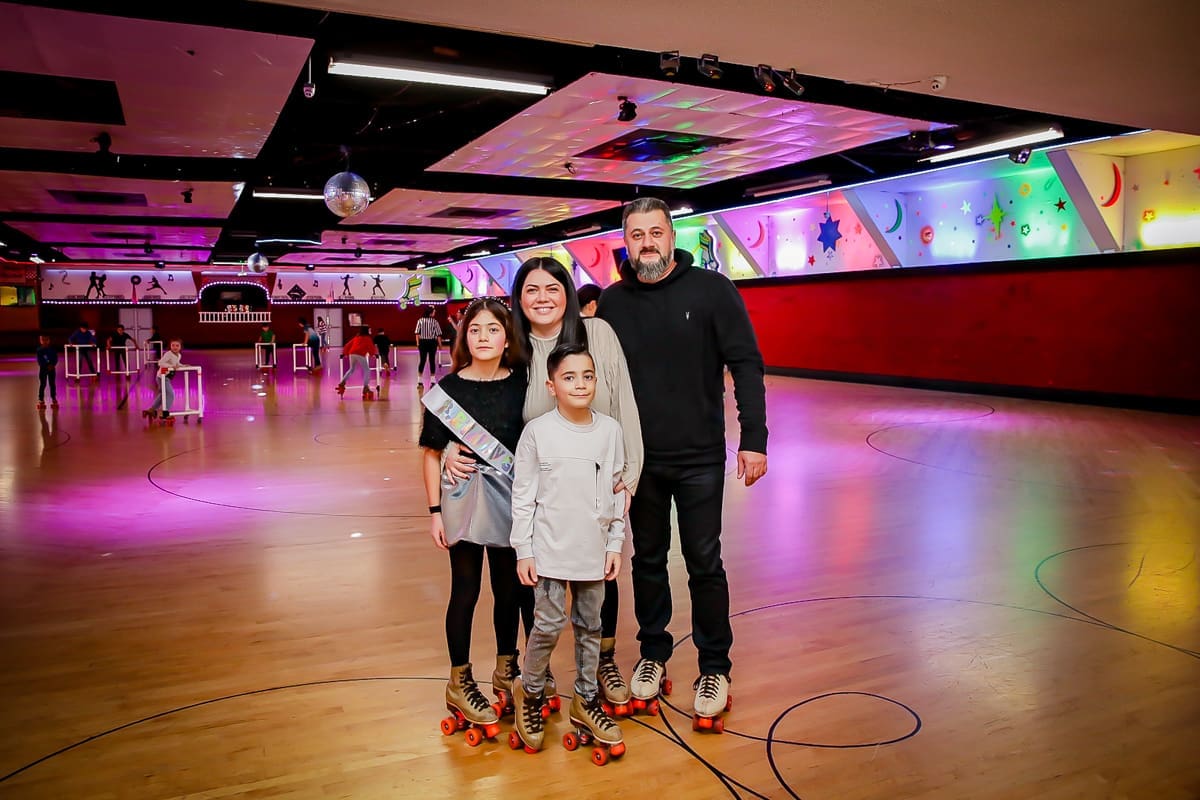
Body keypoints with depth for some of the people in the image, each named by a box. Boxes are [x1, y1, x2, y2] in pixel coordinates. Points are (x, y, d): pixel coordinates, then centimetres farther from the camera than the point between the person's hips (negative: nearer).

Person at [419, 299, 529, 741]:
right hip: (463, 504, -2)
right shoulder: (448, 389, -6)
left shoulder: (522, 383, -1)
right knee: (465, 592, 8)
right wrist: (434, 512, -5)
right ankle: (459, 683, 24)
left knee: (509, 589, 14)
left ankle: (506, 671, 34)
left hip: (510, 505, 2)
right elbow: (431, 453, -2)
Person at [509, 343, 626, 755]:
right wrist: (523, 551, -5)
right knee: (549, 626, 0)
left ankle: (586, 698, 30)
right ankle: (529, 691, 25)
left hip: (593, 550, 3)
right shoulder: (537, 431, -9)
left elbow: (617, 492, 6)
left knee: (589, 626, 13)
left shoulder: (610, 430, 0)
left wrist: (616, 544, 5)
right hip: (550, 549, -3)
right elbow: (522, 496, -5)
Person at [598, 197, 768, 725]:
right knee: (648, 561, 14)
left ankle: (714, 669, 22)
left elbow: (746, 366, -6)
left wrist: (754, 438, -12)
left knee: (705, 565, 6)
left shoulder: (712, 290, -5)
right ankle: (653, 655, 32)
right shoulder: (612, 302, 3)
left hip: (700, 458, -2)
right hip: (639, 459, 3)